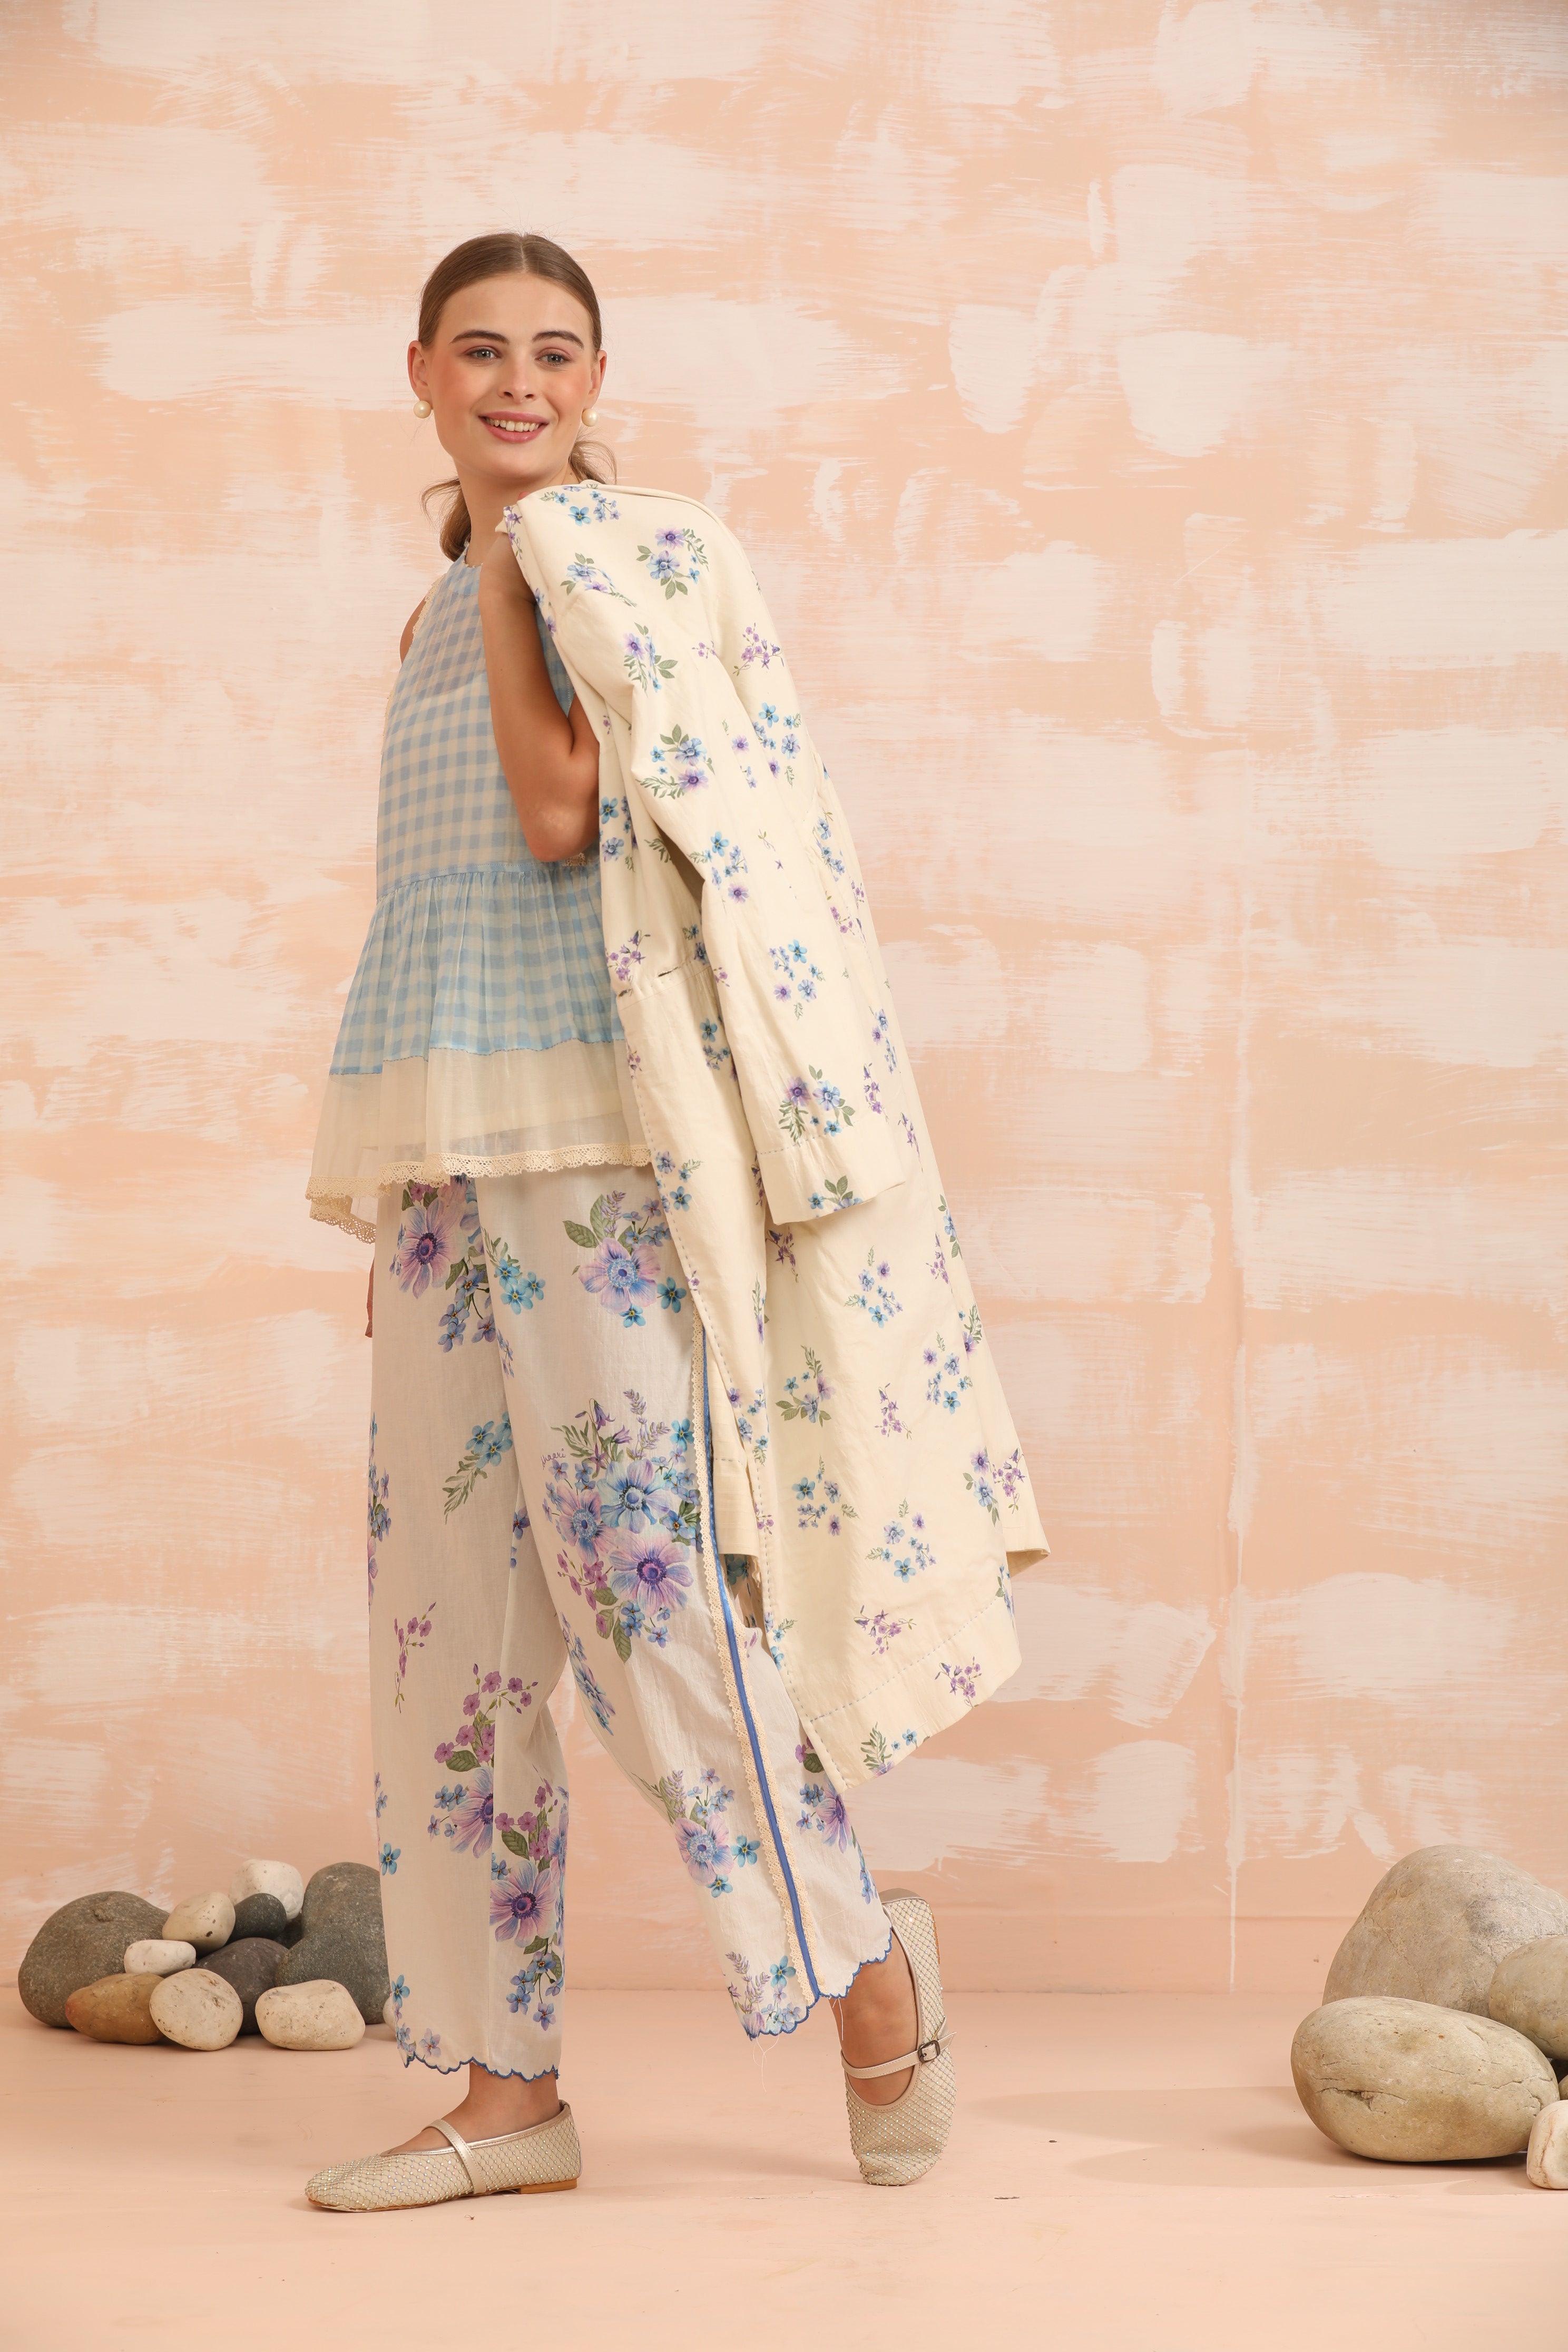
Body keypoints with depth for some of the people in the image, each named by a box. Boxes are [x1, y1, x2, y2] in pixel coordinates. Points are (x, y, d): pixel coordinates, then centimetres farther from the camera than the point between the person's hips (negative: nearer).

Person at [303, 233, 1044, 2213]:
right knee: (442, 1597, 3)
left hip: (589, 1125, -7)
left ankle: (868, 1969, 5)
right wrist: (408, 1084, 17)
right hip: (440, 1145, 8)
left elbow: (565, 812, -15)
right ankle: (506, 2087, 8)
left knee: (637, 1557, -12)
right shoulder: (440, 619, 21)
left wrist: (517, 549, -9)